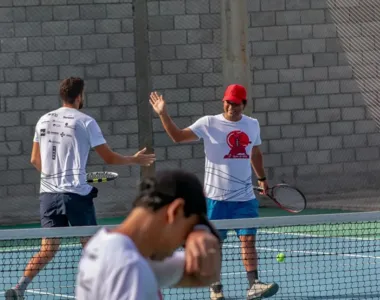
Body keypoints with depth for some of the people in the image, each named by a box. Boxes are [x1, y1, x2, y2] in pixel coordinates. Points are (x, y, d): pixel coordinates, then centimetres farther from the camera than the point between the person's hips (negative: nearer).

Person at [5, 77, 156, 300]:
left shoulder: (44, 120, 9)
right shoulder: (85, 122, -5)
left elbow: (35, 160, 16)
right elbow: (109, 158, -2)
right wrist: (135, 160, 14)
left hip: (49, 193, 5)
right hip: (76, 193, -5)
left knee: (48, 250, 6)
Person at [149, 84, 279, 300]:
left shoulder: (253, 125, 8)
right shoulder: (209, 124, -5)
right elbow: (178, 136, -9)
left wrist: (262, 178, 26)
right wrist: (164, 115, -21)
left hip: (245, 196, 3)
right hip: (217, 196, -2)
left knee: (248, 239, -7)